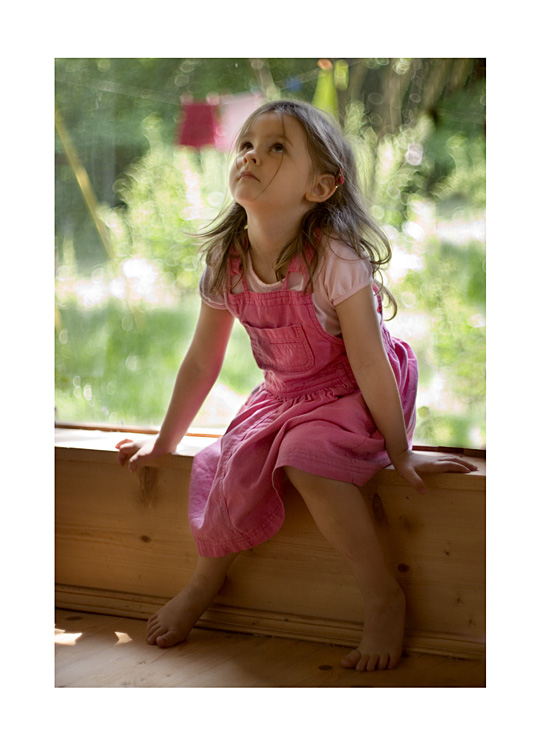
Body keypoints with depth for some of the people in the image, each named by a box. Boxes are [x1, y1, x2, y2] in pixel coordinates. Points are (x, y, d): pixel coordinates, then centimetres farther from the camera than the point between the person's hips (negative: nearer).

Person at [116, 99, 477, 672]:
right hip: (283, 395, 6)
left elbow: (369, 363, -22)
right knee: (235, 463, -15)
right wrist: (164, 443, 9)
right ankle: (205, 578, 13)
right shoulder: (226, 265, -8)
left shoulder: (335, 259, -26)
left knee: (307, 461, -30)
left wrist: (400, 452, -17)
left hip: (353, 397, -6)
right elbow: (201, 362, 3)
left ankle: (384, 599, -16)